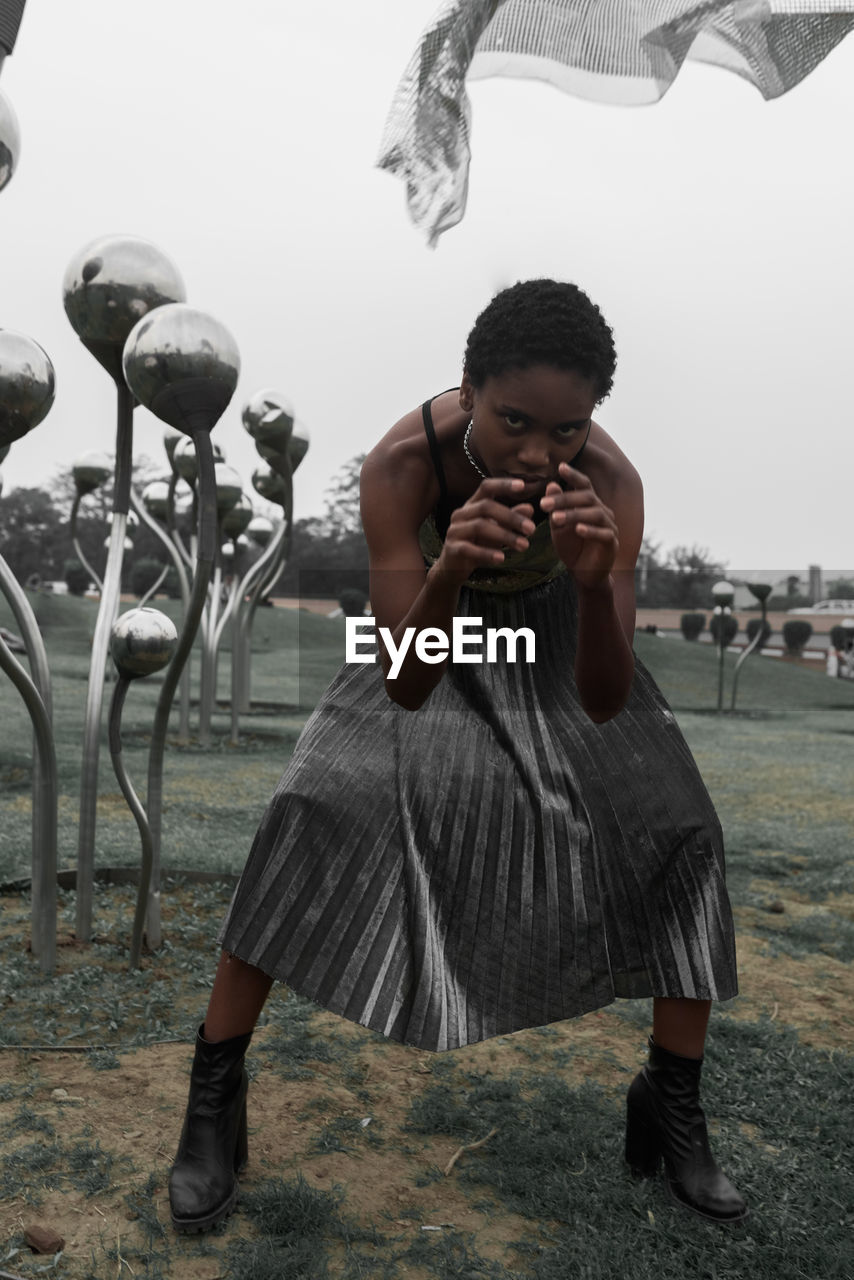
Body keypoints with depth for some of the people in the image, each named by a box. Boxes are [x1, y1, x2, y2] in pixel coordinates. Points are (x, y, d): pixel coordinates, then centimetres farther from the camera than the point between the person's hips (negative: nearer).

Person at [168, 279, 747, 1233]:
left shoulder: (610, 483, -33)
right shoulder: (404, 462, -36)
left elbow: (605, 704, -35)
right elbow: (406, 687, -38)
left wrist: (595, 585, -54)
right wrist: (447, 571, -57)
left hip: (554, 629, 1)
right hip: (436, 618, -1)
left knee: (677, 828, -11)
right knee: (314, 809, -19)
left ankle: (674, 1110, 9)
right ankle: (213, 1101, -1)